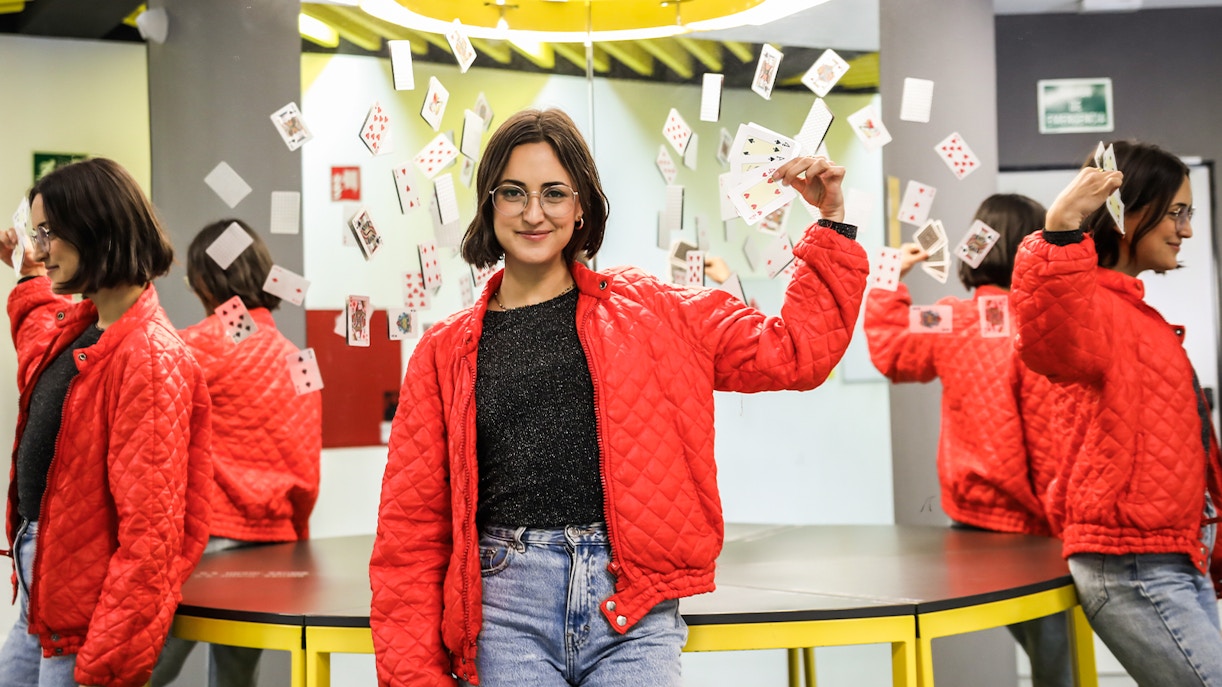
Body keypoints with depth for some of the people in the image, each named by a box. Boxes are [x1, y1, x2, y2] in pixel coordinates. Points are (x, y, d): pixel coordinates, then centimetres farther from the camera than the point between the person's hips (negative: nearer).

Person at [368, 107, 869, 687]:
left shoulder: (647, 312, 9)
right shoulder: (445, 352, 9)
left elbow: (794, 352, 9)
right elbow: (411, 525, 8)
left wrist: (833, 224, 5)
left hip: (633, 615, 0)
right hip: (508, 611, 0)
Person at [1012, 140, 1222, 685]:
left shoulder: (1133, 312, 18)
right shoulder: (1097, 307, -13)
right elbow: (1053, 342, -41)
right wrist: (1060, 230, -52)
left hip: (1176, 561, 10)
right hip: (1134, 567, -10)